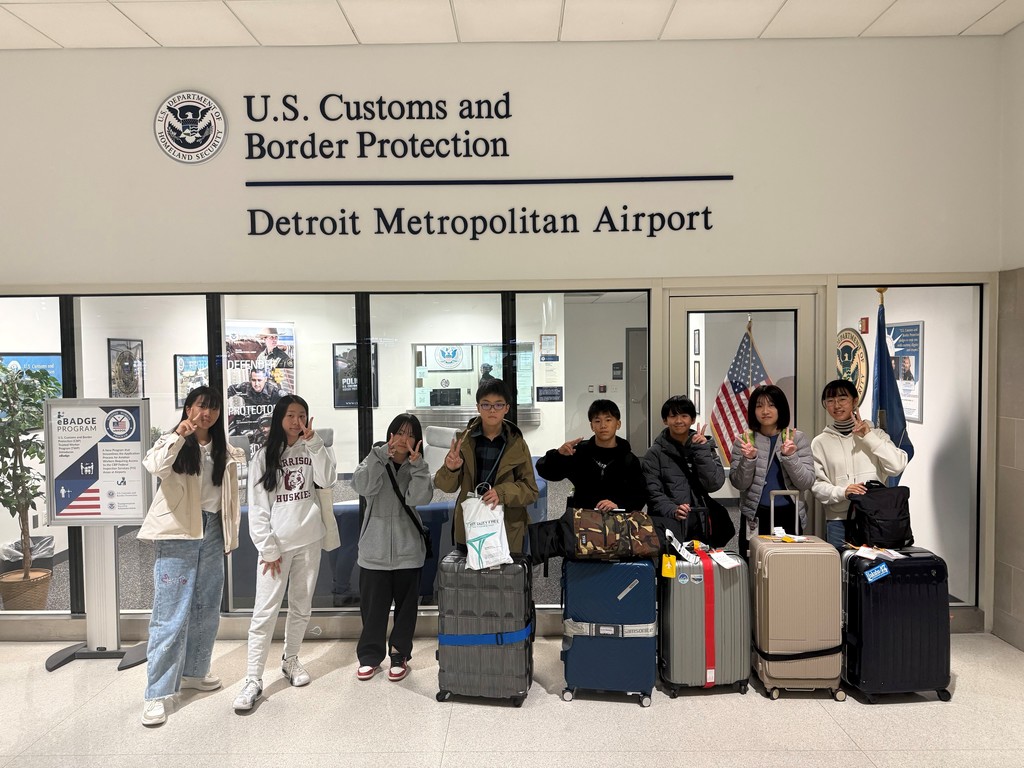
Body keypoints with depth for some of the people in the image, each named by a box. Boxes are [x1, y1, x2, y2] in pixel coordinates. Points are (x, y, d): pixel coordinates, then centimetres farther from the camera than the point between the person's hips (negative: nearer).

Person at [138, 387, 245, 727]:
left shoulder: (224, 450, 12)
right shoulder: (173, 443, -3)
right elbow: (154, 466, -25)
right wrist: (179, 435, -33)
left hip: (211, 533, 6)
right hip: (177, 534, -6)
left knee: (207, 610, 14)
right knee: (172, 615, -7)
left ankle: (194, 672, 31)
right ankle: (156, 694, 1)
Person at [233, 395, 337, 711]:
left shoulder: (312, 451, 7)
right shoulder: (263, 457, 1)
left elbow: (327, 480, -13)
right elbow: (257, 509, -3)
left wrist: (314, 442, -17)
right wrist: (268, 549, -9)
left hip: (308, 541, 3)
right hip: (275, 544, -2)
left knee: (301, 607, 12)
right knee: (265, 611, -5)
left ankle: (290, 660, 30)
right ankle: (253, 680, 1)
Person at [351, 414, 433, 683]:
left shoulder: (418, 467, 3)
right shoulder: (375, 461, 1)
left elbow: (419, 497, -15)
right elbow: (363, 487, -19)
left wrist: (416, 462, -24)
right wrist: (382, 455, -25)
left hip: (407, 549, 1)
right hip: (375, 547, -1)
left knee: (405, 605, 9)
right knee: (373, 605, 7)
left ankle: (400, 656, 24)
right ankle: (370, 656, 23)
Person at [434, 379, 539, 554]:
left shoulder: (517, 445, -1)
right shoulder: (463, 440, 0)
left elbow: (531, 490, -1)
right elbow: (447, 486, 0)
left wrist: (502, 493, -19)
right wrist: (450, 469, -22)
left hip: (508, 531, -1)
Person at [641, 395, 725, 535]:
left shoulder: (705, 446, 7)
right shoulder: (655, 454, 0)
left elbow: (714, 484, -5)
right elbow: (653, 493, -7)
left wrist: (701, 450, -11)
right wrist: (673, 511, -23)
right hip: (667, 524, -2)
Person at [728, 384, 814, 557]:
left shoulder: (798, 438, 2)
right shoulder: (744, 441, 2)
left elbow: (806, 483, -5)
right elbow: (739, 484, -5)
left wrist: (789, 456, -19)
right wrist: (748, 459, -21)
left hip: (789, 517, 0)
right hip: (754, 519, 0)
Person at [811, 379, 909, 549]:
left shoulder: (876, 434, 9)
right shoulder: (820, 442, 6)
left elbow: (898, 466, -6)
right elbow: (817, 484, 2)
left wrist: (868, 437, -6)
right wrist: (842, 492, -16)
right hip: (838, 521, 0)